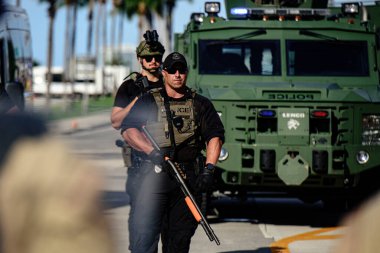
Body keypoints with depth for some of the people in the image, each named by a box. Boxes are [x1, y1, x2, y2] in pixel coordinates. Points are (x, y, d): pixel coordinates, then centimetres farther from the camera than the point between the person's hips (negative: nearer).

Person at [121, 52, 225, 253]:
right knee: (143, 232, -14)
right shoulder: (149, 101, 10)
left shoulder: (200, 104, 15)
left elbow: (215, 136, 8)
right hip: (154, 174, -2)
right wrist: (152, 151, -16)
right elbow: (128, 130, 0)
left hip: (188, 178, 2)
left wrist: (209, 169, -7)